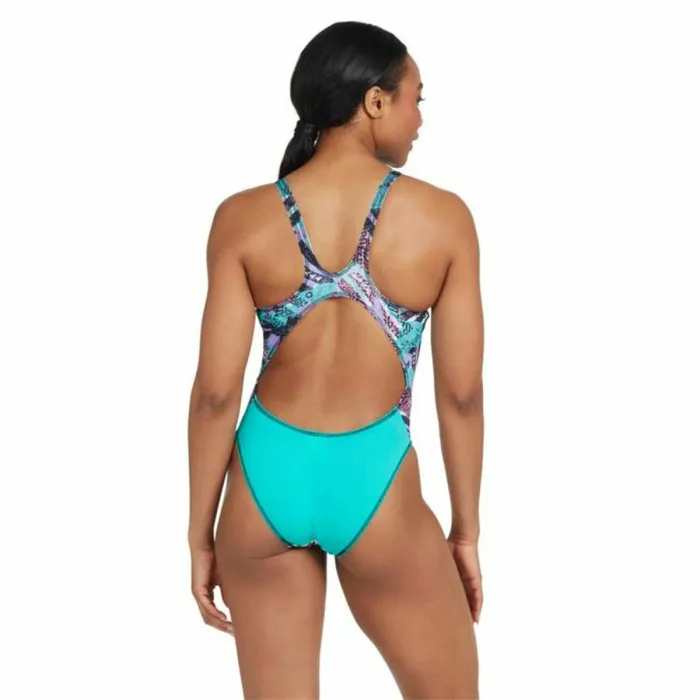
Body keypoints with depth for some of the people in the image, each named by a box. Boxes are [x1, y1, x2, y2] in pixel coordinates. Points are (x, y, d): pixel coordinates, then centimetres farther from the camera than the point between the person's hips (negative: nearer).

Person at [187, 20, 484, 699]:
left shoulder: (243, 218, -6)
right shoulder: (442, 217, -8)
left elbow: (216, 392, -6)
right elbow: (461, 393, -4)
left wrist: (201, 534, 5)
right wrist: (467, 528, 8)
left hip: (267, 474, 2)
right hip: (374, 479, -2)